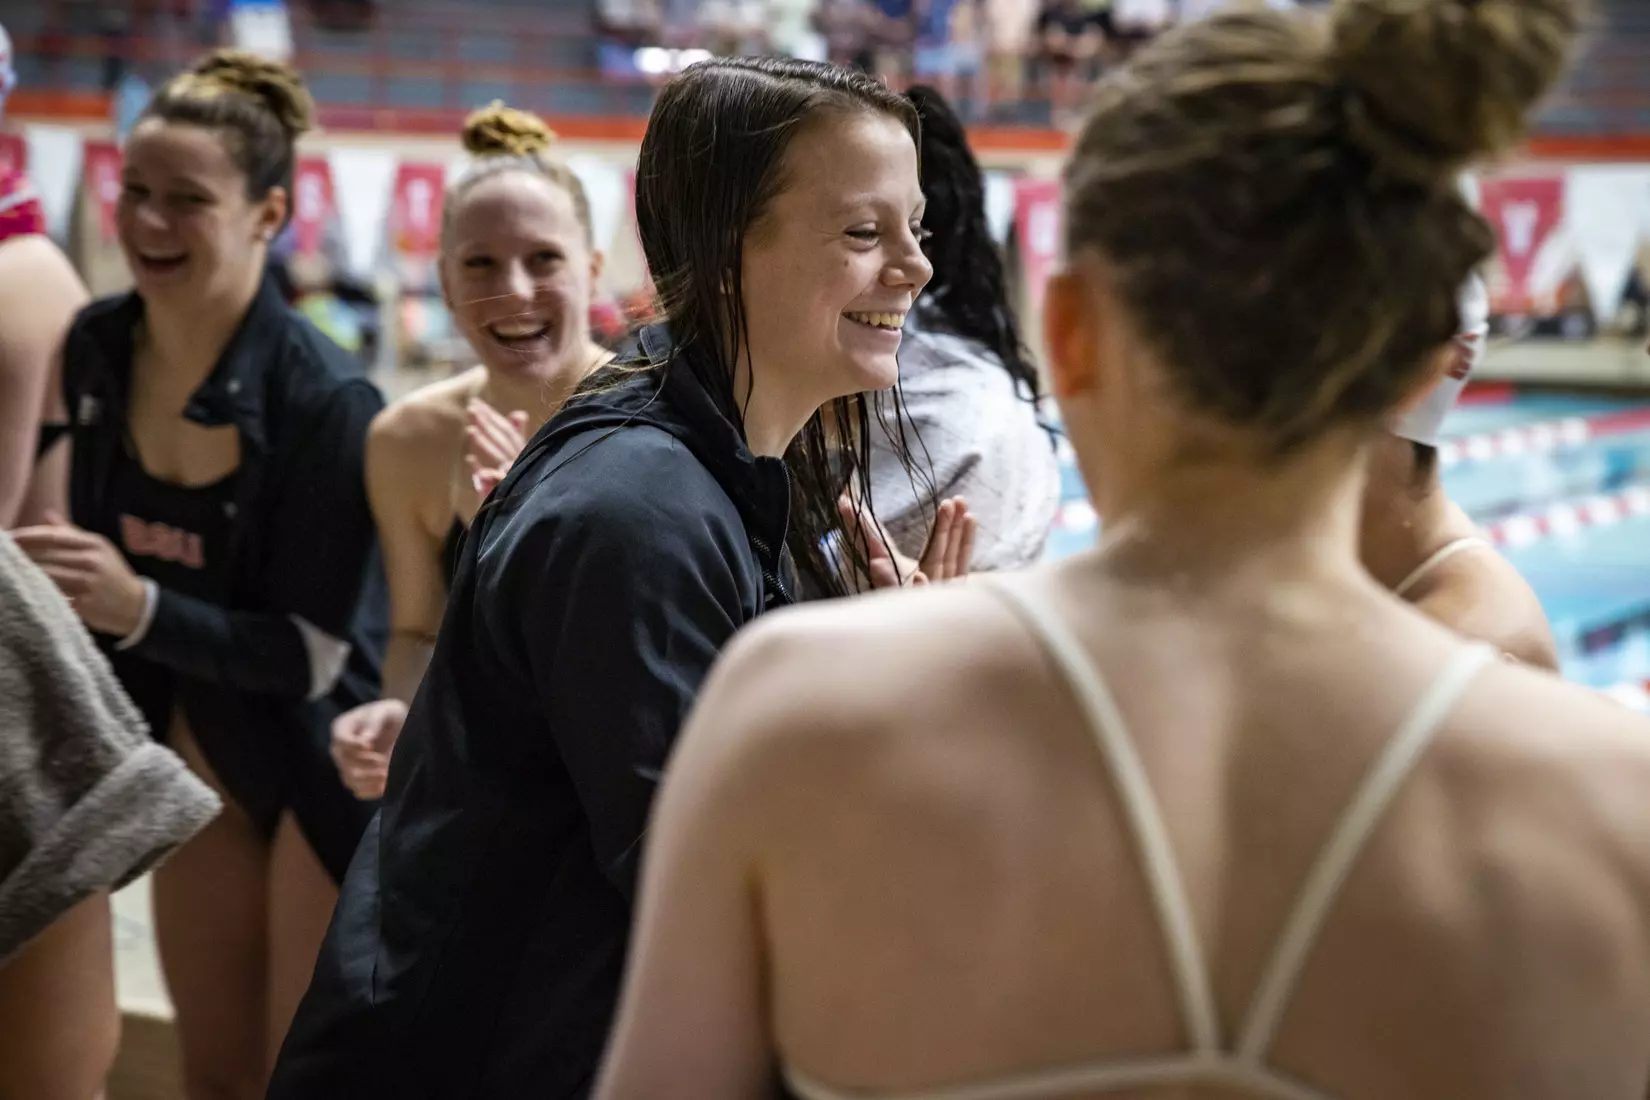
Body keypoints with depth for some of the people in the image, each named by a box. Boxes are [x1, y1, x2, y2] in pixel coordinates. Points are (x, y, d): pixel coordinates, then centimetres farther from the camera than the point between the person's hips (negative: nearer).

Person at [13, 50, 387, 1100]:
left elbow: (312, 654, -22)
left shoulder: (326, 399, -25)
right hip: (195, 756, 6)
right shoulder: (97, 346, -7)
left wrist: (136, 607, -32)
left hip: (321, 768, -6)